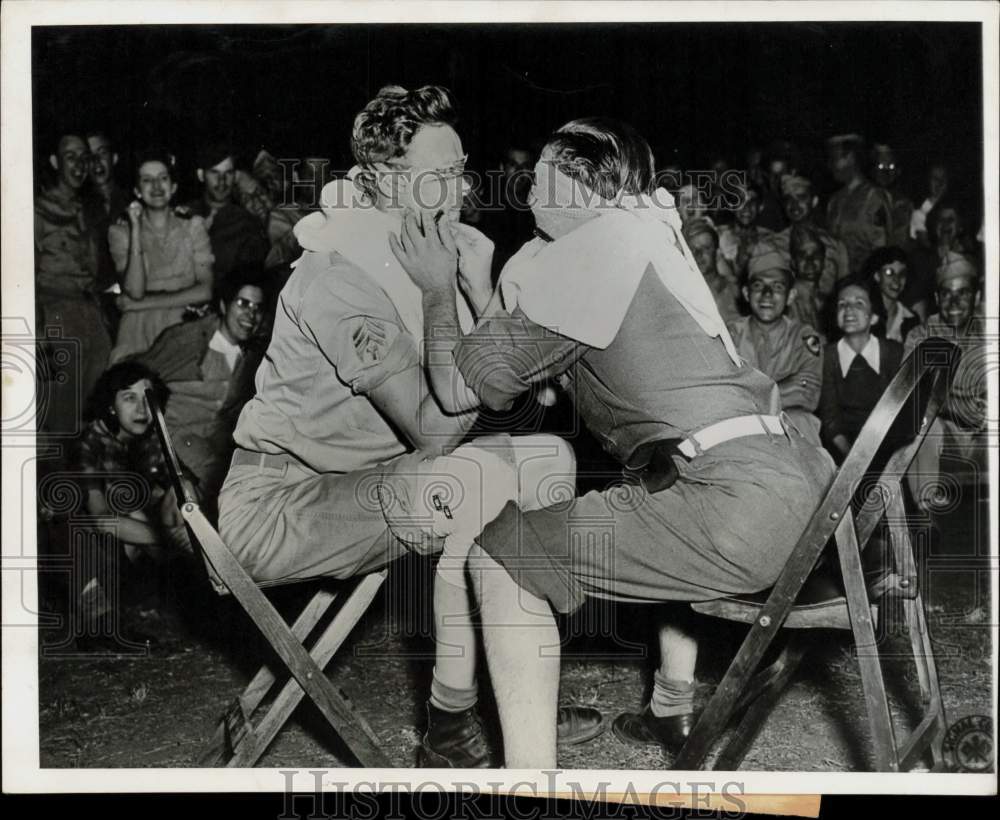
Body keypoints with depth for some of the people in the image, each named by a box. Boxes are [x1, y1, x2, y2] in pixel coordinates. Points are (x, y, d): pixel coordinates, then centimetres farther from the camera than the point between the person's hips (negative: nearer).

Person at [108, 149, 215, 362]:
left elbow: (205, 290, -1)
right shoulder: (120, 232, 9)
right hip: (138, 329, 0)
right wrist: (136, 230, -8)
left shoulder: (193, 226, 11)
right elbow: (135, 291, -6)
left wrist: (147, 303, -5)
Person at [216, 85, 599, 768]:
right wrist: (472, 295, -21)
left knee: (550, 458, -1)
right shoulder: (342, 276, -24)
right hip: (279, 503, -9)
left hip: (359, 477, 9)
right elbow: (435, 427, -27)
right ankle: (453, 728, -18)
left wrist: (481, 292, -13)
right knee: (476, 479, -31)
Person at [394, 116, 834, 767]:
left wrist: (438, 290, 13)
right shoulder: (650, 232, 20)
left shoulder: (588, 252, -5)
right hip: (789, 471, 9)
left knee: (499, 553, -1)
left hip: (737, 506, -9)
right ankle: (675, 706, 44)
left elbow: (459, 388, -1)